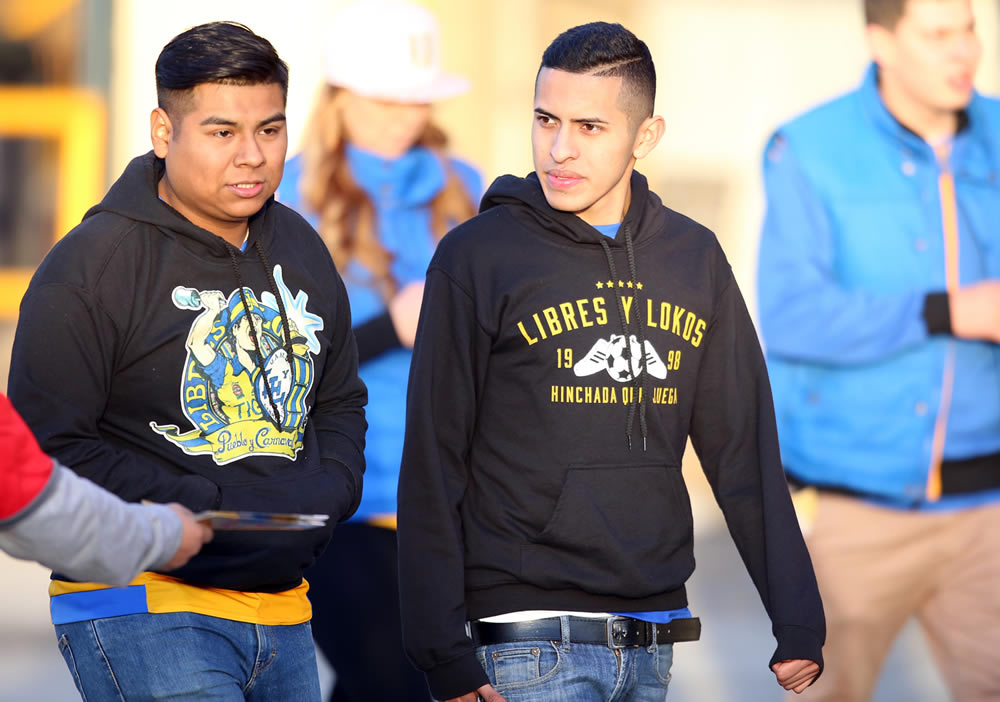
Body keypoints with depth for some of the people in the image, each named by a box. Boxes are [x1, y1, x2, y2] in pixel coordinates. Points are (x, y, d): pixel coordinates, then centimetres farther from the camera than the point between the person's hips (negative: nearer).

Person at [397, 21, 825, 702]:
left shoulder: (695, 258, 9)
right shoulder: (478, 257, -3)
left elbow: (744, 448, 11)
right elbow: (432, 470, -4)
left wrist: (797, 621, 4)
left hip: (654, 643, 4)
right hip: (528, 641, -4)